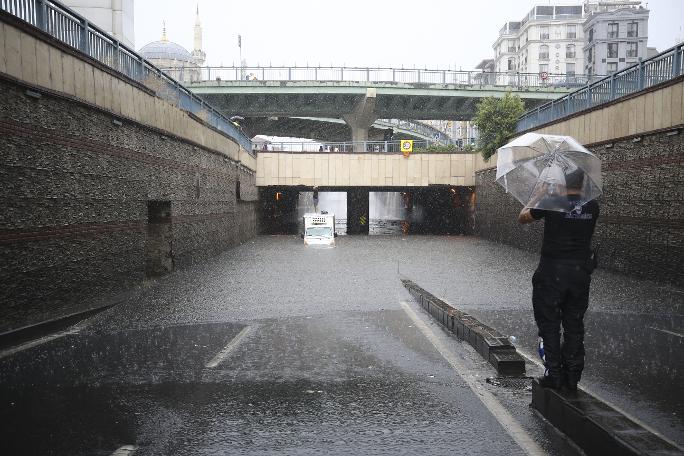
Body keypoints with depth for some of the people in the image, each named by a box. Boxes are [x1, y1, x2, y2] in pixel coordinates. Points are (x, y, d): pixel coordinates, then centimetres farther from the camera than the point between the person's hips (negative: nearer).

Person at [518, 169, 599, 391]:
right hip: (581, 272, 4)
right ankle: (572, 375, 20)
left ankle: (554, 374, 10)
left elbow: (523, 217, 2)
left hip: (552, 272, -4)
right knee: (574, 324, 13)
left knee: (549, 323, 7)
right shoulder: (592, 207, -1)